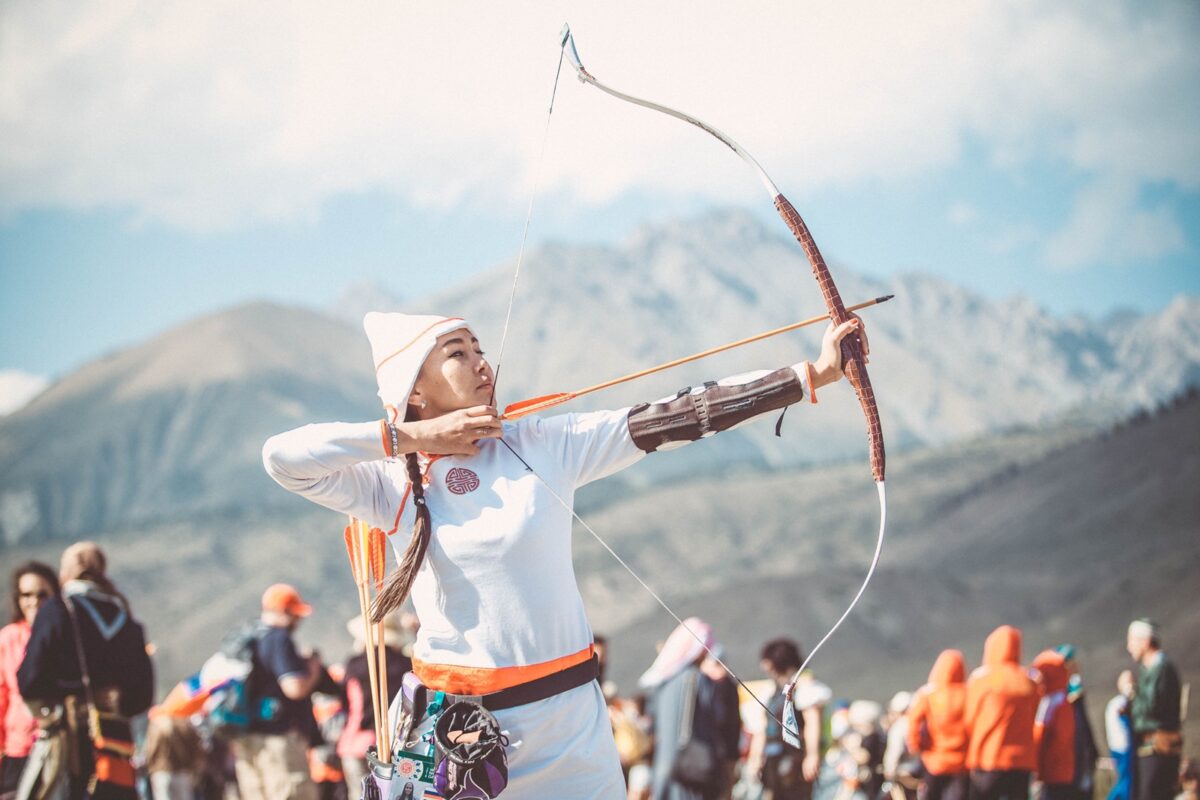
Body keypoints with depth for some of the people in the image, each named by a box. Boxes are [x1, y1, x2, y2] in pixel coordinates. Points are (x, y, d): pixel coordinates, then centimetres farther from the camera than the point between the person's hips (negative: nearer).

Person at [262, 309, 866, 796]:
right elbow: (283, 457, -12)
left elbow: (674, 418, -5)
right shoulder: (391, 485, -1)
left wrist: (813, 374, -10)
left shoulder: (545, 445, 0)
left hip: (566, 717, 1)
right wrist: (407, 436, -12)